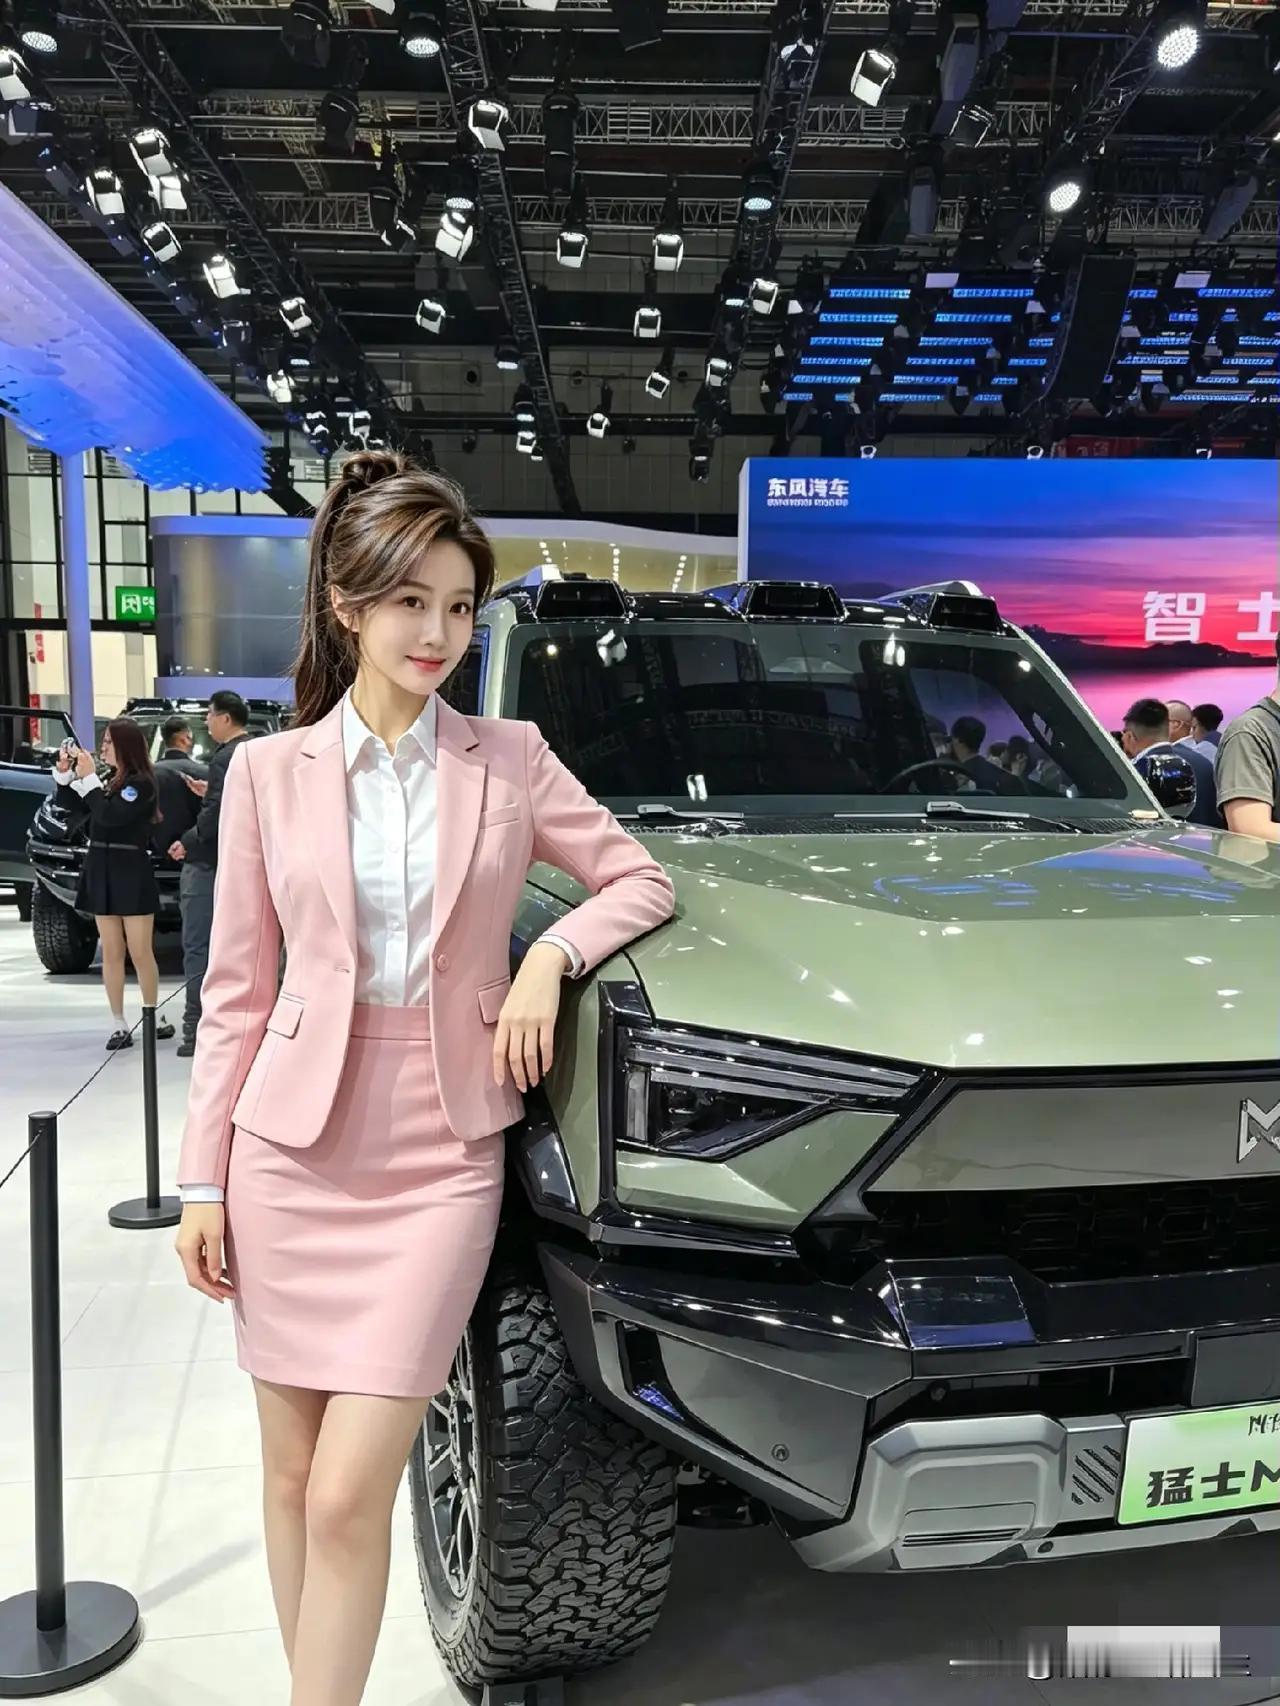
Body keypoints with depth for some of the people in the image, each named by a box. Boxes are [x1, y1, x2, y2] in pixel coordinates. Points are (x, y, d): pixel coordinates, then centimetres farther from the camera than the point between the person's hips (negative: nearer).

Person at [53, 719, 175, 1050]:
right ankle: (118, 1025, 10)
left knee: (140, 953, 0)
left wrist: (88, 778, -14)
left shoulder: (141, 783, -9)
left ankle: (153, 1018, 12)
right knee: (111, 953, 6)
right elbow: (78, 813, 13)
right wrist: (64, 774, 4)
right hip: (101, 873, 7)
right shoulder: (108, 780, 12)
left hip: (132, 874, -7)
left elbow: (109, 816, -20)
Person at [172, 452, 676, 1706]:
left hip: (440, 1155, -1)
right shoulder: (269, 770, 3)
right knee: (292, 1476, 13)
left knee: (350, 1495, -5)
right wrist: (202, 1181, 3)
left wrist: (551, 954, -11)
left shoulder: (511, 761, 3)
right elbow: (236, 992, 5)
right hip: (292, 1147, 2)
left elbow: (640, 880, 8)